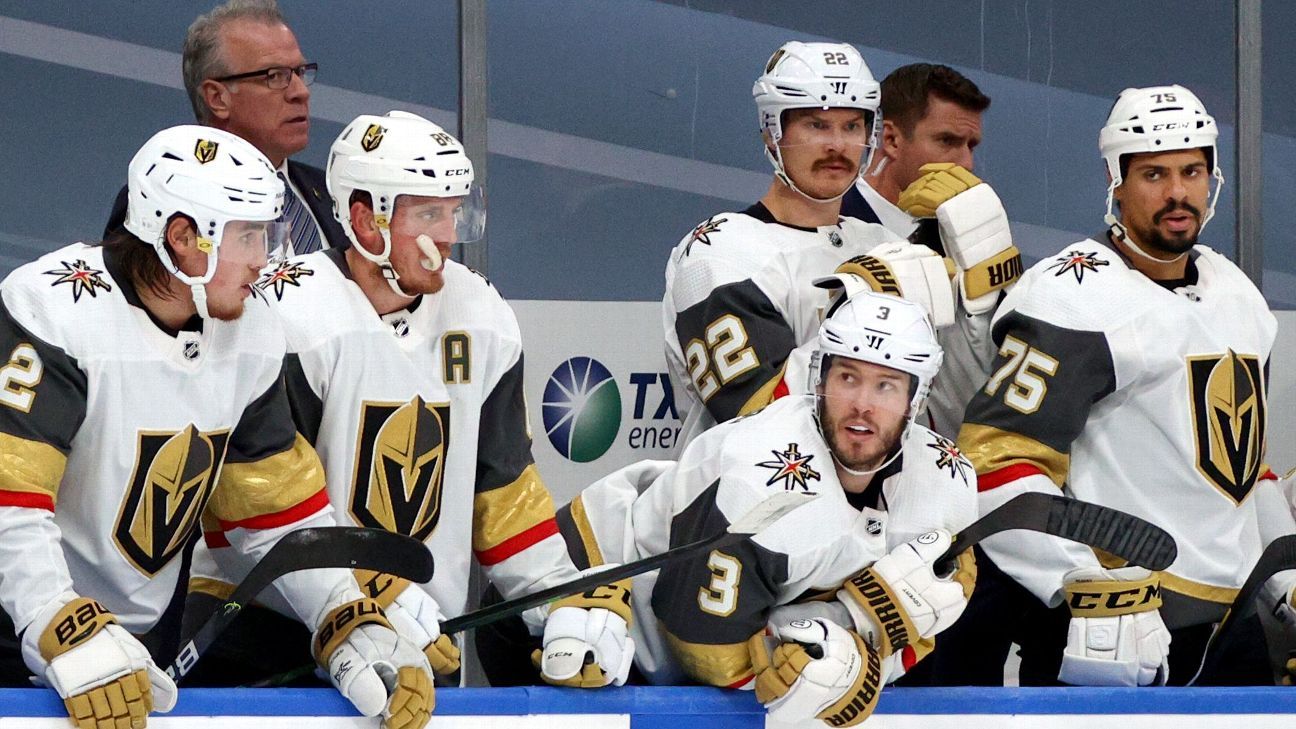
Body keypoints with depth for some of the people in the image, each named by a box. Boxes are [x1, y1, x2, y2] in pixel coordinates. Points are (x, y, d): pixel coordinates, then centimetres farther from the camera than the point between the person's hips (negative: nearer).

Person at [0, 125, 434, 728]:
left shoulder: (251, 338, 2)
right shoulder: (50, 310, -20)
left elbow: (280, 509, 8)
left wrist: (351, 627, -6)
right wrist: (72, 641, -35)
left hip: (141, 636, 7)